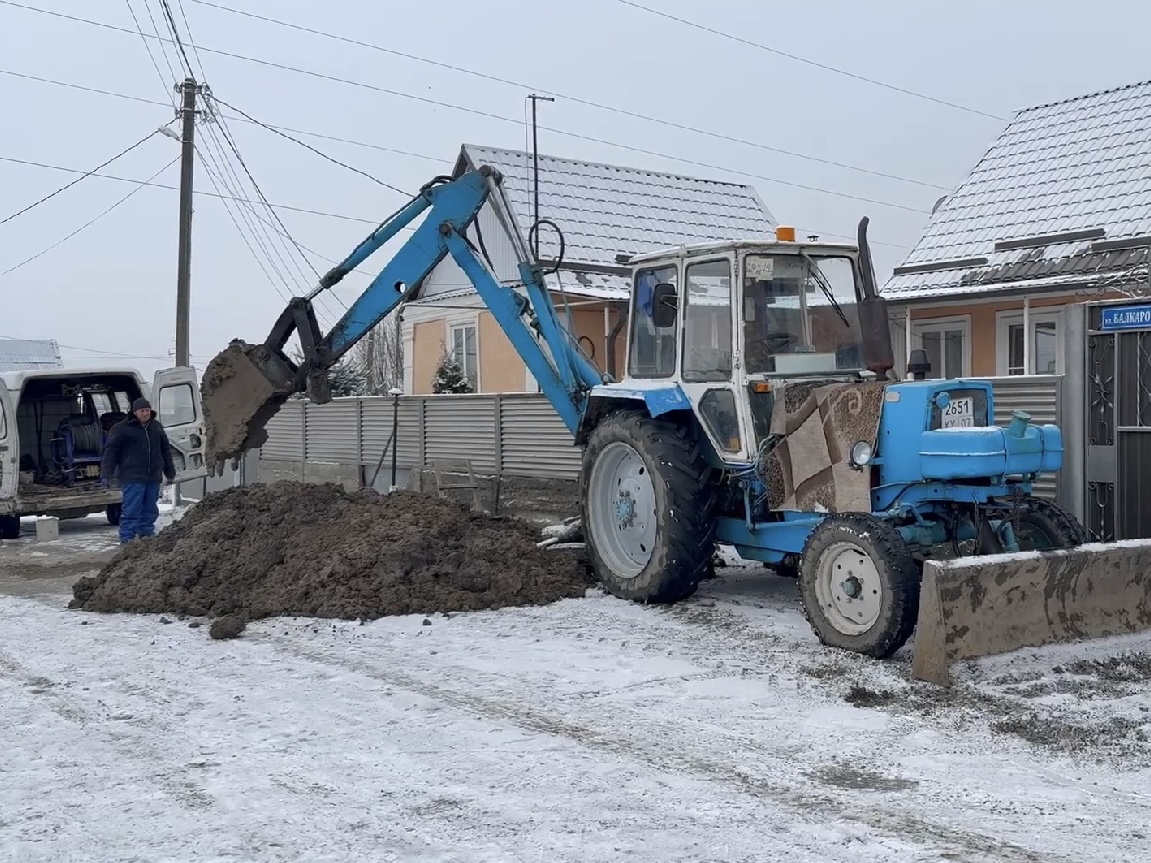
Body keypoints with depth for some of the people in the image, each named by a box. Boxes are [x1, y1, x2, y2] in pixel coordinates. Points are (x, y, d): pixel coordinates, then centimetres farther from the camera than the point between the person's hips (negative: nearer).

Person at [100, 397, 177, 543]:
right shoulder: (122, 428, -3)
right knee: (131, 510, -8)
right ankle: (127, 539, -6)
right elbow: (110, 452, -4)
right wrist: (106, 475, -10)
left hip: (153, 477, 6)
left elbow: (166, 451, 23)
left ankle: (147, 534, 20)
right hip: (133, 478, -6)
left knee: (150, 510, 10)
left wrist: (170, 473, 23)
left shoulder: (157, 427, 15)